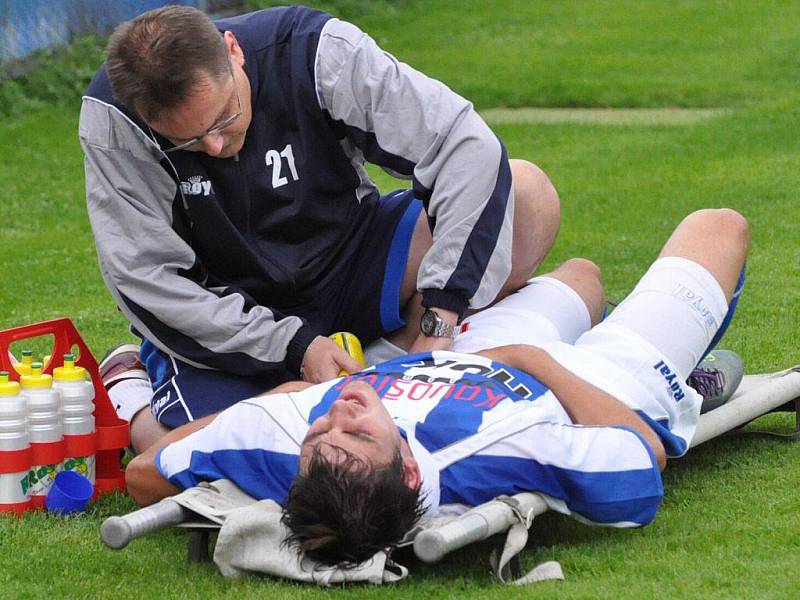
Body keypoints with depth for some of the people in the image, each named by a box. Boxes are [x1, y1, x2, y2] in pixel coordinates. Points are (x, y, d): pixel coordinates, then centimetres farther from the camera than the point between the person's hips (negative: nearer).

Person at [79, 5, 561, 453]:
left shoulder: (315, 51, -23)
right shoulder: (113, 117, -24)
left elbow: (466, 146, -25)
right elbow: (146, 278, -21)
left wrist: (437, 320, -31)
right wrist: (293, 347, -26)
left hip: (348, 266, 2)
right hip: (225, 315, -2)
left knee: (529, 196, -19)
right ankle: (131, 384, 6)